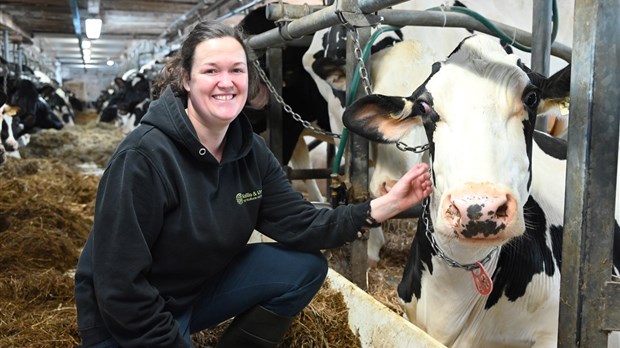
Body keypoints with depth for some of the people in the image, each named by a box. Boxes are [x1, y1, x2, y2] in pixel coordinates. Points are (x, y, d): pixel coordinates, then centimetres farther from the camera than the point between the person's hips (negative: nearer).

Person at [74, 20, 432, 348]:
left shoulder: (252, 150, -4)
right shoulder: (143, 156, -25)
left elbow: (300, 224, -7)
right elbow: (120, 285, -24)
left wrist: (386, 205, -14)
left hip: (202, 287, 7)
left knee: (306, 267, -4)